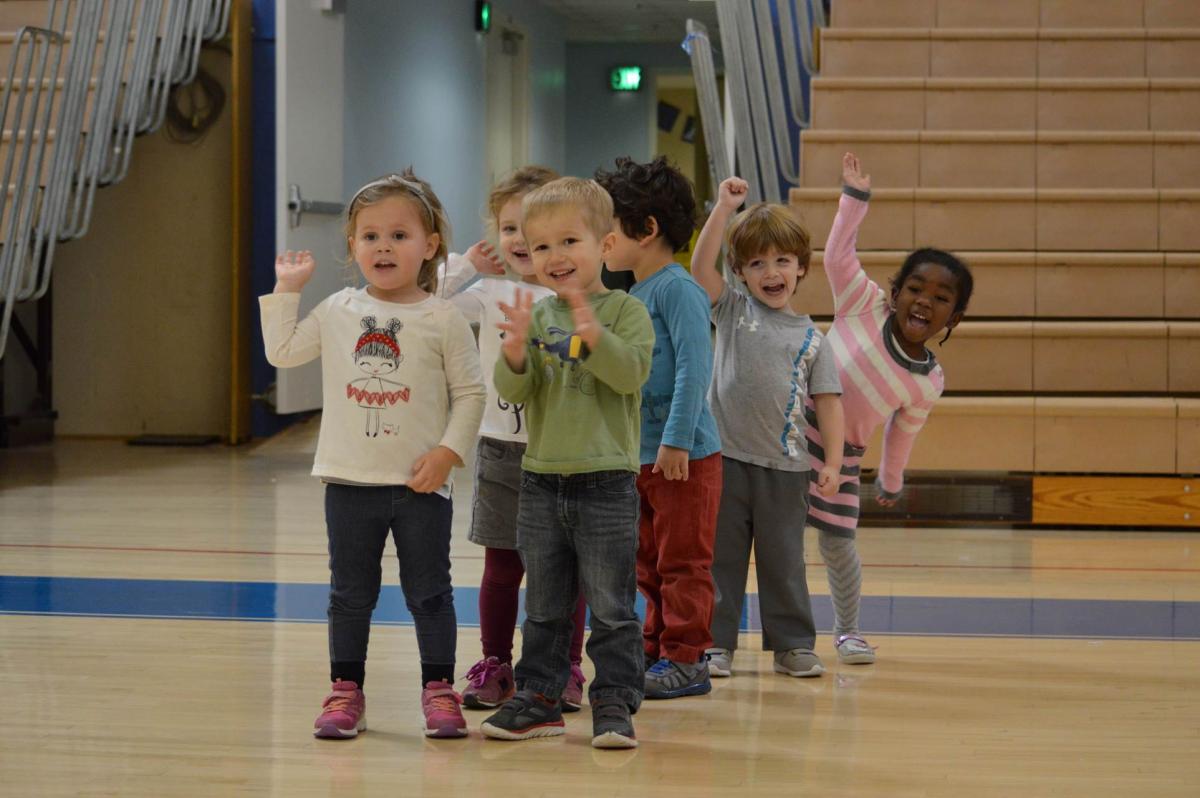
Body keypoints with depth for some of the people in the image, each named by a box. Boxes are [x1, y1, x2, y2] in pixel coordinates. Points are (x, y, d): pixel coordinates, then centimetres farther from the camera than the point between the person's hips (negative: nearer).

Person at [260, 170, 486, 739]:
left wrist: (448, 451, -12)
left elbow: (470, 392, -3)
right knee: (351, 592, 10)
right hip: (350, 480, 3)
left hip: (419, 484, -2)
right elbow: (281, 352, 12)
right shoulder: (338, 312, 4)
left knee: (429, 590, 6)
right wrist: (286, 290, 10)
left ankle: (439, 691, 16)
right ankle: (345, 692, 18)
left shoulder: (442, 319, -5)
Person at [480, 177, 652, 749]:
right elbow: (513, 391, -2)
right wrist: (515, 353, -23)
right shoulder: (537, 316, 5)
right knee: (543, 606, 13)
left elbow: (631, 374, -20)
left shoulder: (626, 311, -5)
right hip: (541, 479, 4)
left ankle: (614, 702, 7)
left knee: (611, 606, 1)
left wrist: (595, 337, -35)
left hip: (606, 481, -4)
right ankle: (537, 698, 20)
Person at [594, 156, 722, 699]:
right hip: (641, 456, 9)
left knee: (682, 561, -2)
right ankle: (657, 650, 25)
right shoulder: (633, 297, 14)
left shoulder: (677, 288, -15)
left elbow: (694, 366, -21)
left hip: (685, 456, -9)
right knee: (649, 564, 16)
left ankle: (685, 660, 4)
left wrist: (676, 440, -24)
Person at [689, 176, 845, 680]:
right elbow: (701, 266, -11)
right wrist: (724, 207, -16)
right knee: (721, 556, 5)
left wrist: (833, 462, -4)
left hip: (785, 466, 1)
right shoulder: (731, 311, 4)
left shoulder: (809, 337, 6)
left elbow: (827, 401, 4)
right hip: (726, 457, -1)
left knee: (783, 559, 8)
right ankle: (716, 643, 12)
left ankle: (792, 644, 17)